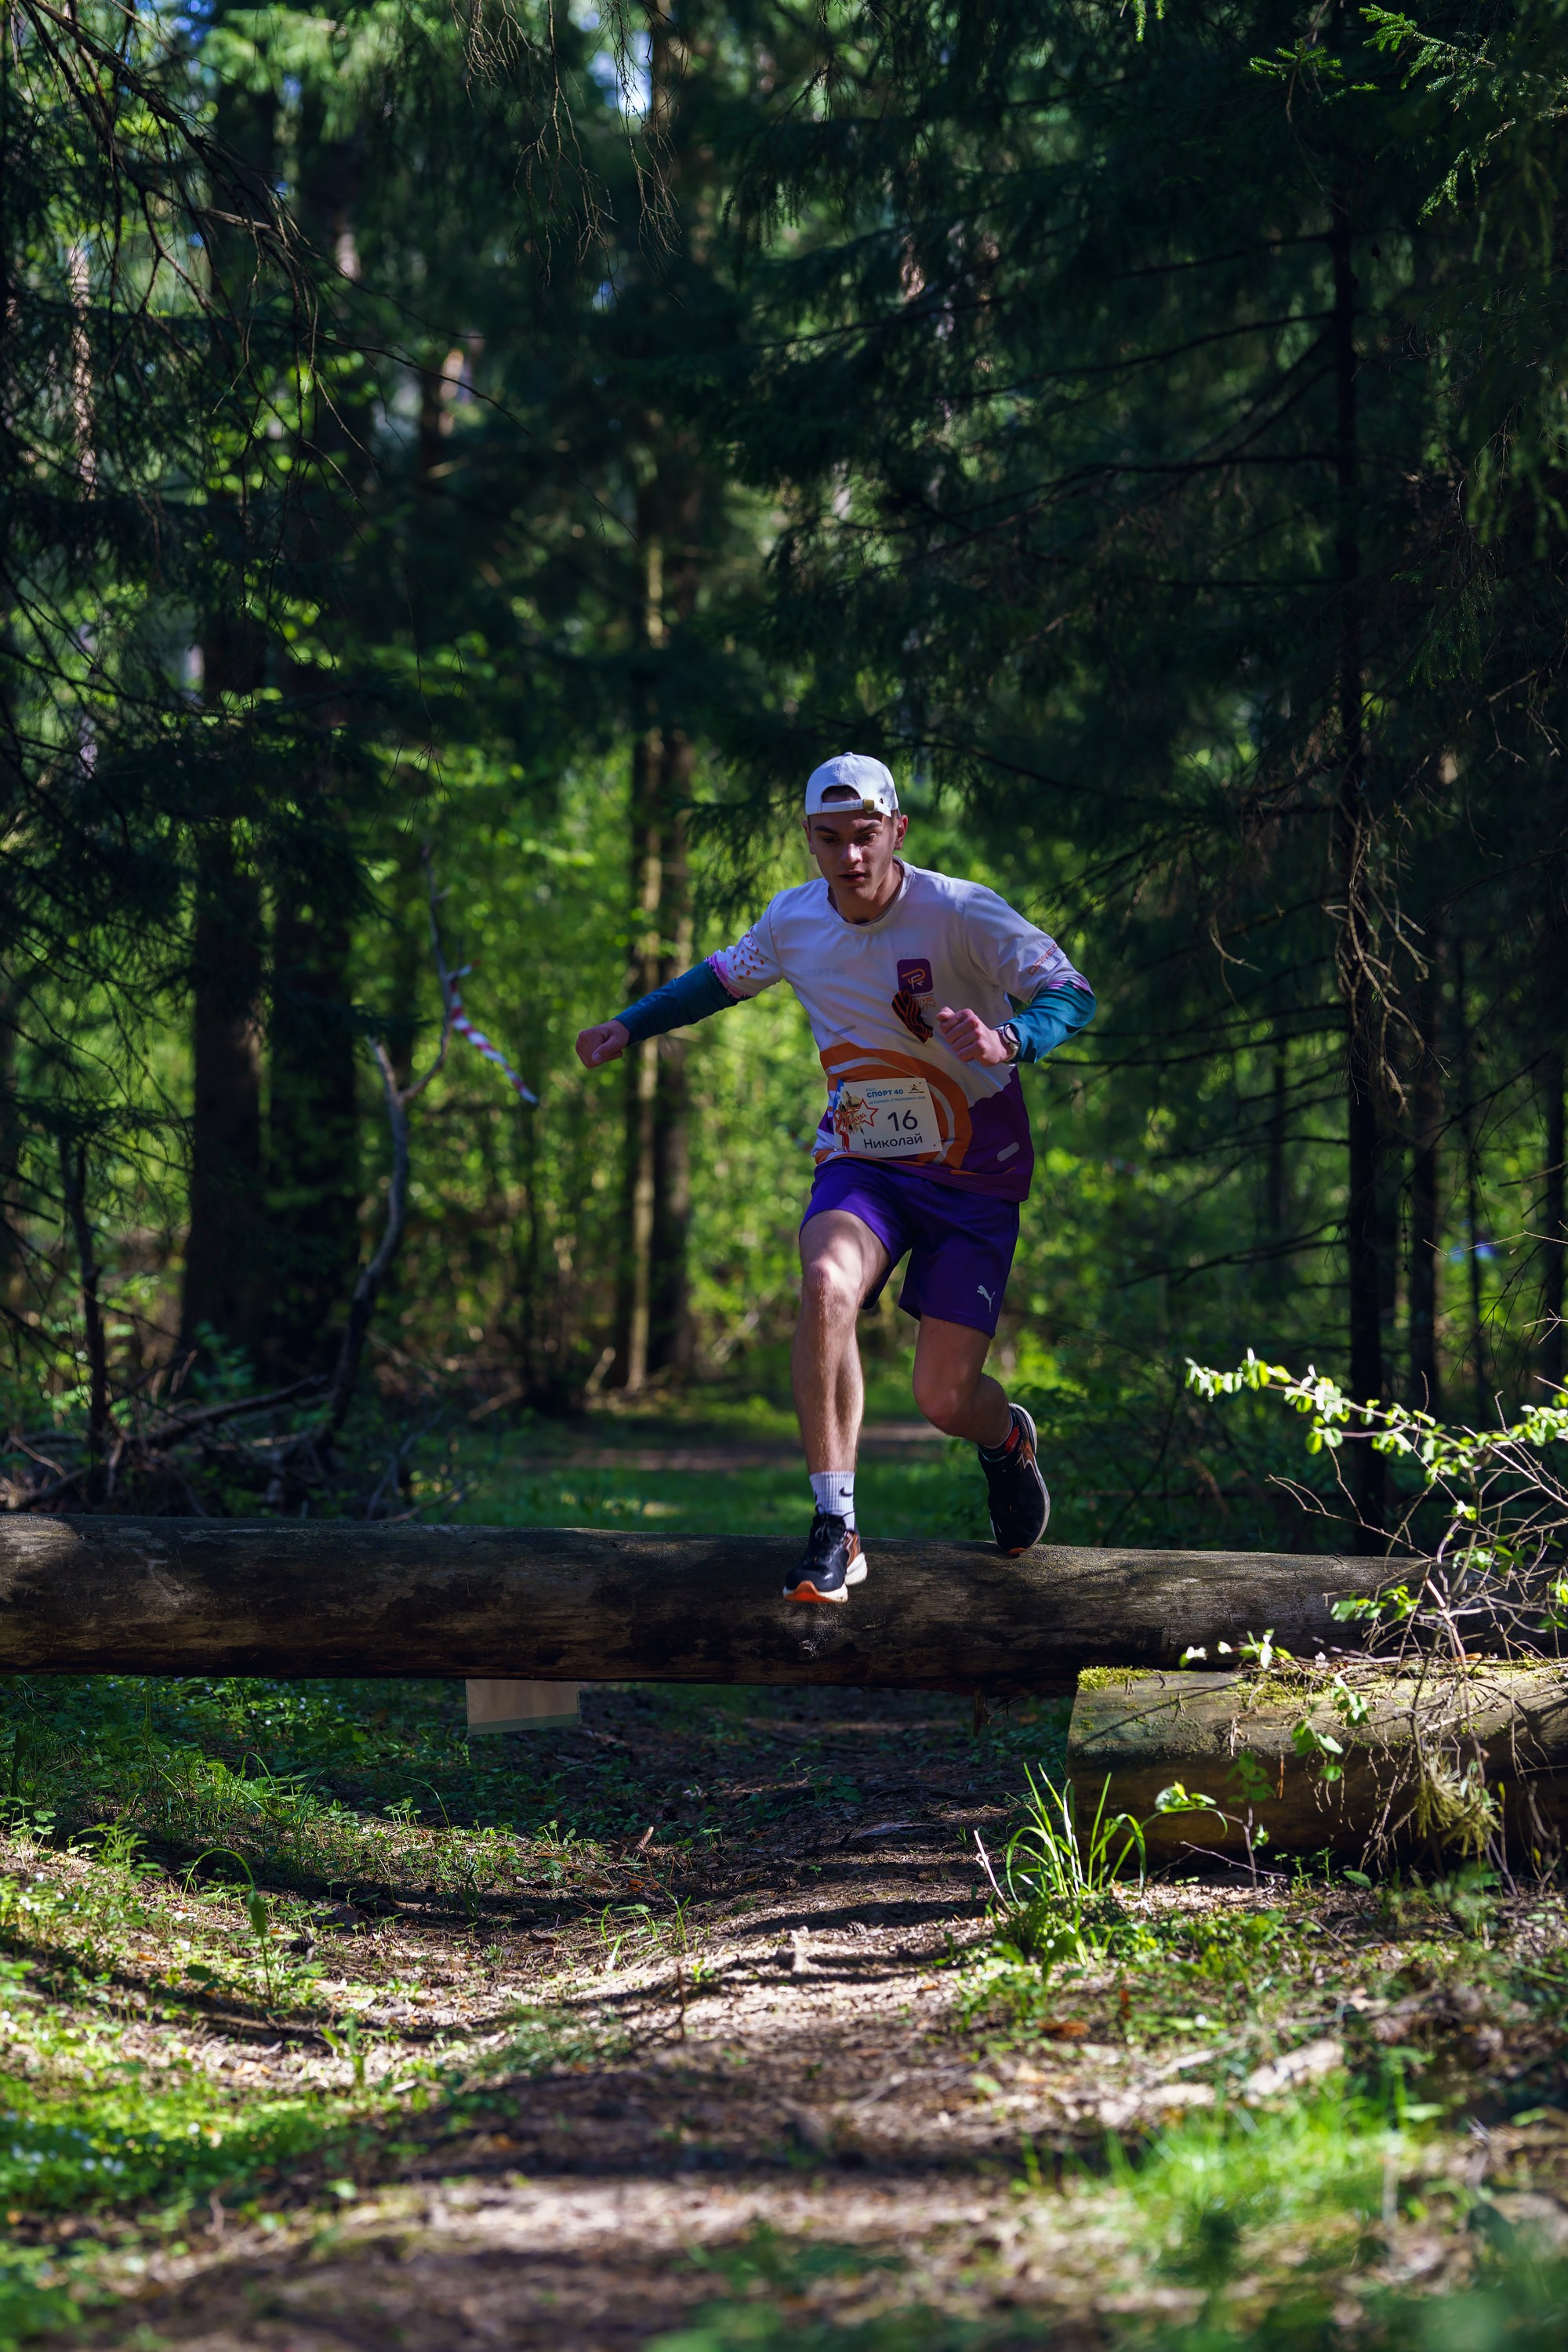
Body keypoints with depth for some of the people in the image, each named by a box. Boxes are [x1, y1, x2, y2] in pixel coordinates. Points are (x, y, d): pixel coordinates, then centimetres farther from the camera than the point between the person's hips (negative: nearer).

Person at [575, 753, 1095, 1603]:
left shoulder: (960, 913, -18)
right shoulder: (793, 918, -3)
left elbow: (1072, 993, -28)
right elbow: (729, 973, 20)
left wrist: (1007, 1041, -48)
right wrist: (630, 1024, 17)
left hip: (974, 1180, -3)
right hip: (862, 1165, 3)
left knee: (943, 1399, -8)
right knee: (826, 1284, -32)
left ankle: (1006, 1439, 33)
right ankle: (833, 1531, -25)